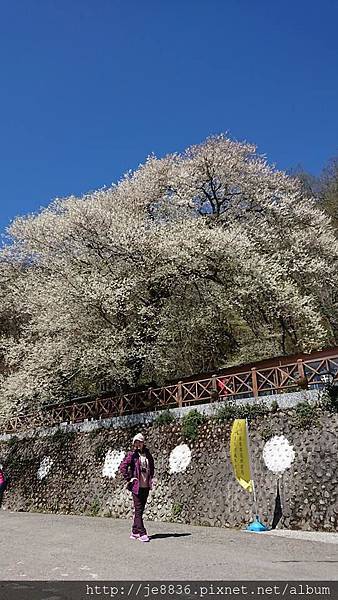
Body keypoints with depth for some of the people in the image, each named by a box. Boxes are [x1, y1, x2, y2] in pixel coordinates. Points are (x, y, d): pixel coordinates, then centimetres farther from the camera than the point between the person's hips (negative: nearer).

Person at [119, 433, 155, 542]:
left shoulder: (148, 454, 10)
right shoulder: (132, 455, -5)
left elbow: (152, 467, 27)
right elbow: (122, 467, -10)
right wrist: (129, 479, -10)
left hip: (146, 486, 5)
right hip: (137, 486, -5)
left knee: (140, 509, 10)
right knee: (138, 510, -5)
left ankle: (135, 532, 21)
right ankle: (142, 533, -4)